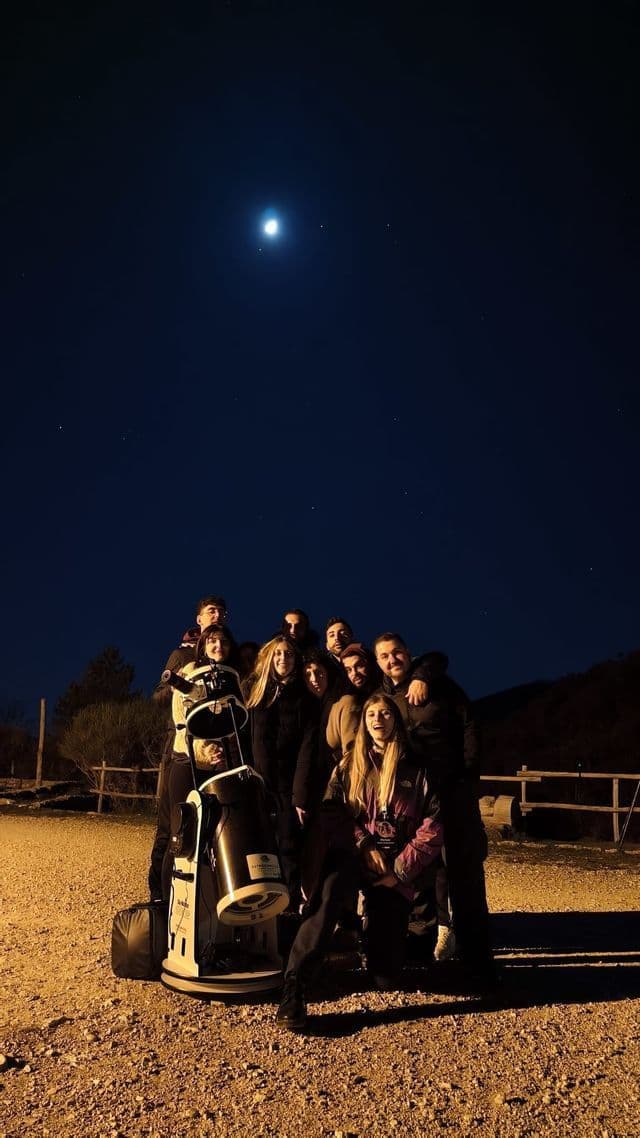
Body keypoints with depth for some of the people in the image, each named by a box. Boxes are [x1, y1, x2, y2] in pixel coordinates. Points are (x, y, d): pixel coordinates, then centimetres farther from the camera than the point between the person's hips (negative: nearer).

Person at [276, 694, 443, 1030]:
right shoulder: (348, 766, 14)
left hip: (395, 869, 0)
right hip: (351, 856, 0)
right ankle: (293, 988, -35)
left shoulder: (415, 769, 8)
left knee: (386, 977, -7)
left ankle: (377, 924, 24)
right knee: (331, 892, -37)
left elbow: (432, 826, 1)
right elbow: (331, 814, 3)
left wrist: (401, 869, -8)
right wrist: (364, 845, -12)